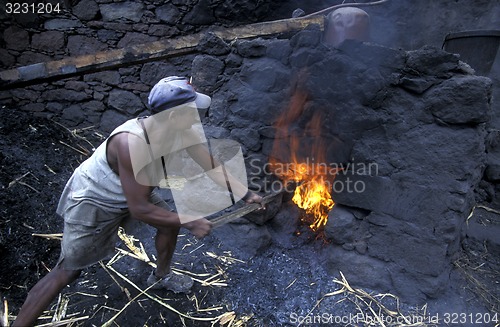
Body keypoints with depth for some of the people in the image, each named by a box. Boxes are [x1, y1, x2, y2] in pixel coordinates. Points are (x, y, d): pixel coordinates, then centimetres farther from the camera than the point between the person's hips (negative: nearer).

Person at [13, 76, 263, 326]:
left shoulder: (182, 131, -19)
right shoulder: (132, 142, -41)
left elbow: (213, 167, -6)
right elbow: (139, 209, -35)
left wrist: (245, 195, -7)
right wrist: (189, 222, -27)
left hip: (134, 192, 7)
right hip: (92, 201, -7)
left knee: (170, 225, 11)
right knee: (66, 272, -1)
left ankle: (161, 276, 38)